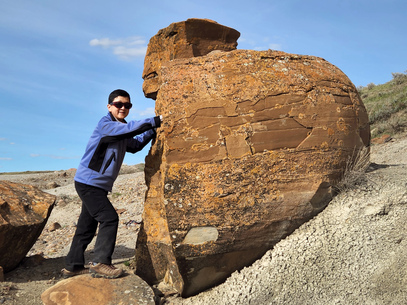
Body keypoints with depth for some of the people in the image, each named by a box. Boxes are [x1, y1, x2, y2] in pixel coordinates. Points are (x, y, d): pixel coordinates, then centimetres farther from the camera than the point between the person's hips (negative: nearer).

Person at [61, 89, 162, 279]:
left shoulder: (121, 132, 16)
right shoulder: (105, 124, -12)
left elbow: (135, 145, 26)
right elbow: (130, 128, -26)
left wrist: (153, 130, 16)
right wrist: (156, 121, -21)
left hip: (98, 185, 9)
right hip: (89, 182, -9)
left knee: (87, 225, 13)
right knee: (109, 219, -15)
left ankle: (73, 266, 23)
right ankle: (100, 263, -10)